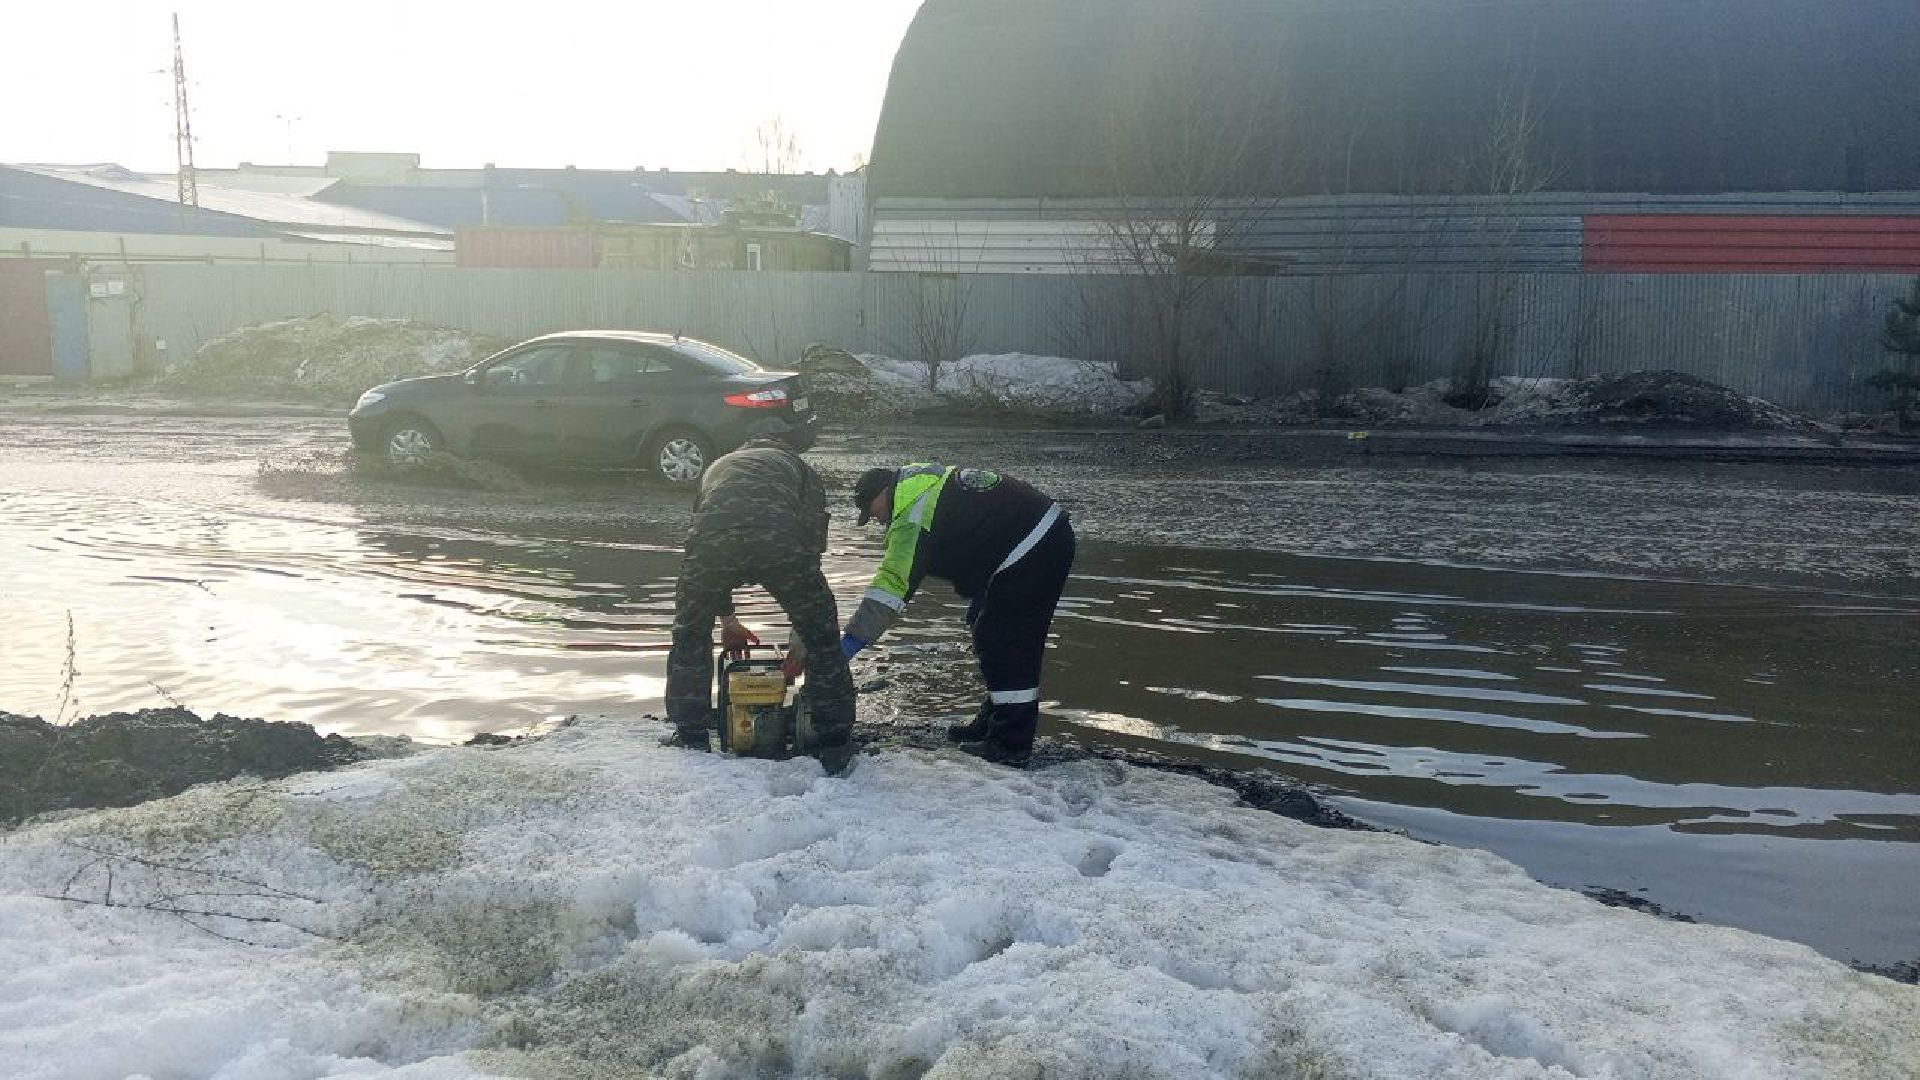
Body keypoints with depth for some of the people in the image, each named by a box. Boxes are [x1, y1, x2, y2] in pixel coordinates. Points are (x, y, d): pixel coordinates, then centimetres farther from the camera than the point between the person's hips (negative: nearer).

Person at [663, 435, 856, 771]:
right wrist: (800, 640, 36)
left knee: (690, 637, 27)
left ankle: (690, 738, 31)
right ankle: (836, 743, 23)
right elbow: (813, 549, 31)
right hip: (779, 539, -1)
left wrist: (727, 621, 53)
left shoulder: (718, 466, 43)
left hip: (713, 537, 2)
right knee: (822, 639, 19)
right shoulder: (803, 473, 36)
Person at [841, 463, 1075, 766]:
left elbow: (892, 584, -22)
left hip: (1031, 547, -11)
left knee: (1006, 644, -6)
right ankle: (993, 722, 30)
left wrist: (850, 642, -21)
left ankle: (1011, 744, 0)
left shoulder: (913, 515, -17)